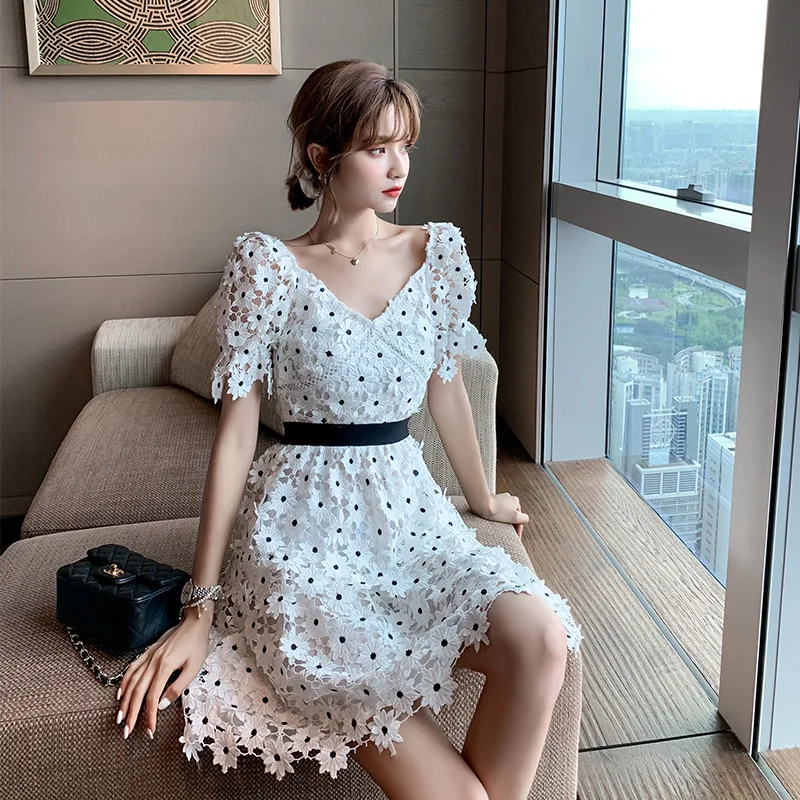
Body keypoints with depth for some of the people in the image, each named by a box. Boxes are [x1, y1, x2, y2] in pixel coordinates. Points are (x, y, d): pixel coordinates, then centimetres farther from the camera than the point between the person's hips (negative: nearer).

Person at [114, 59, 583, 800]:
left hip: (408, 510, 5)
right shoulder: (268, 265, -6)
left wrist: (483, 497, 26)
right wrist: (199, 607, -5)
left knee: (541, 638, -23)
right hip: (306, 529, -4)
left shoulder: (437, 249, 5)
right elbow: (235, 433, -6)